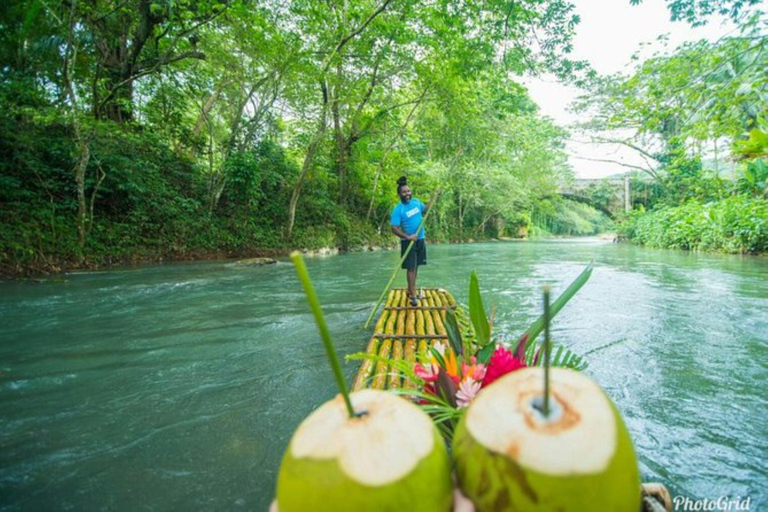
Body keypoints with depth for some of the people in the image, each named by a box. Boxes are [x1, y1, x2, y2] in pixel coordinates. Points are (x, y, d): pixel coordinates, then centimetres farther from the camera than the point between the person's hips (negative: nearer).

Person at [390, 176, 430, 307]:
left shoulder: (416, 201, 3)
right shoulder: (398, 209, -16)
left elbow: (424, 211, 23)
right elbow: (394, 228, -21)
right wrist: (408, 237, -29)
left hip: (420, 239, 6)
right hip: (408, 242, -6)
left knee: (416, 266, 13)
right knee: (411, 267, -6)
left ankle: (410, 290, 26)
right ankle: (413, 296, -2)